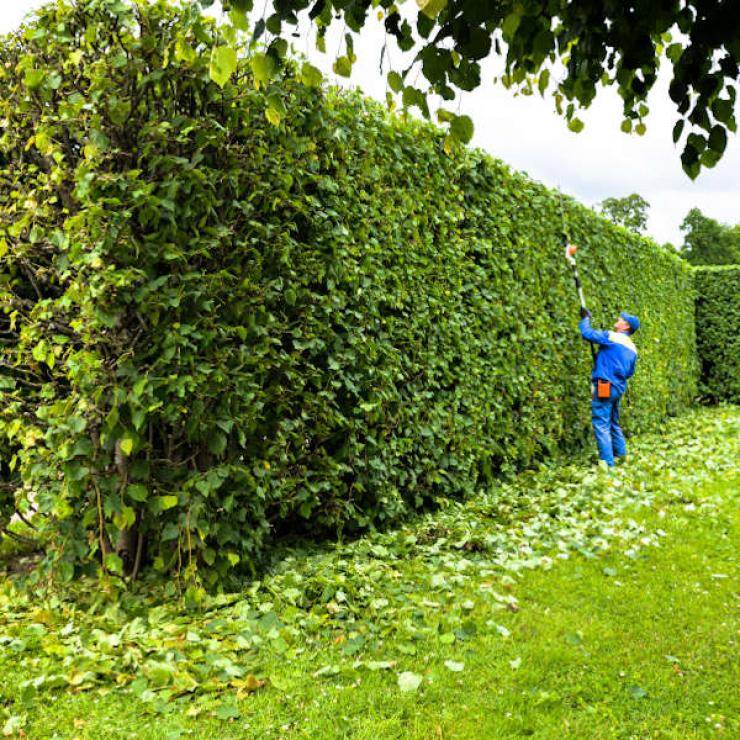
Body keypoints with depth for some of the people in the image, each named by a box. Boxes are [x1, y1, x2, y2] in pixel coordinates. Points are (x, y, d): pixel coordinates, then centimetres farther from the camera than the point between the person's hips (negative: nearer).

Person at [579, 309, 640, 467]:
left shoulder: (611, 337, -9)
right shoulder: (632, 348, 14)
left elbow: (587, 333, -10)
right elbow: (630, 373, 20)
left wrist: (585, 318, 8)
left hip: (605, 386, -8)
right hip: (619, 387, 8)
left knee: (601, 424, -8)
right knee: (613, 423, 23)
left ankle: (607, 463, -12)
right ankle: (621, 455, 31)